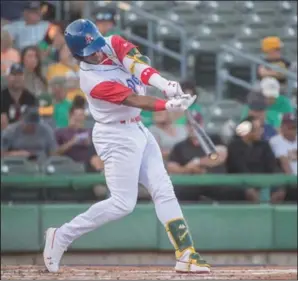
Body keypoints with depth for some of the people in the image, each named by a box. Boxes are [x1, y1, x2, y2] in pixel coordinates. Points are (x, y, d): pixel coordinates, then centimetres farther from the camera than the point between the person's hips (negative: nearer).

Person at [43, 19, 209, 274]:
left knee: (164, 191, 2)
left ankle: (186, 255, -1)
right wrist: (169, 105, -39)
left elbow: (136, 61, -21)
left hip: (138, 130, 8)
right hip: (117, 136, -8)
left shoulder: (113, 44, -4)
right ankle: (61, 236, 2)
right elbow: (133, 100, -29)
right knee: (123, 203, -9)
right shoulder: (92, 80, -23)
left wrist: (161, 82, -38)